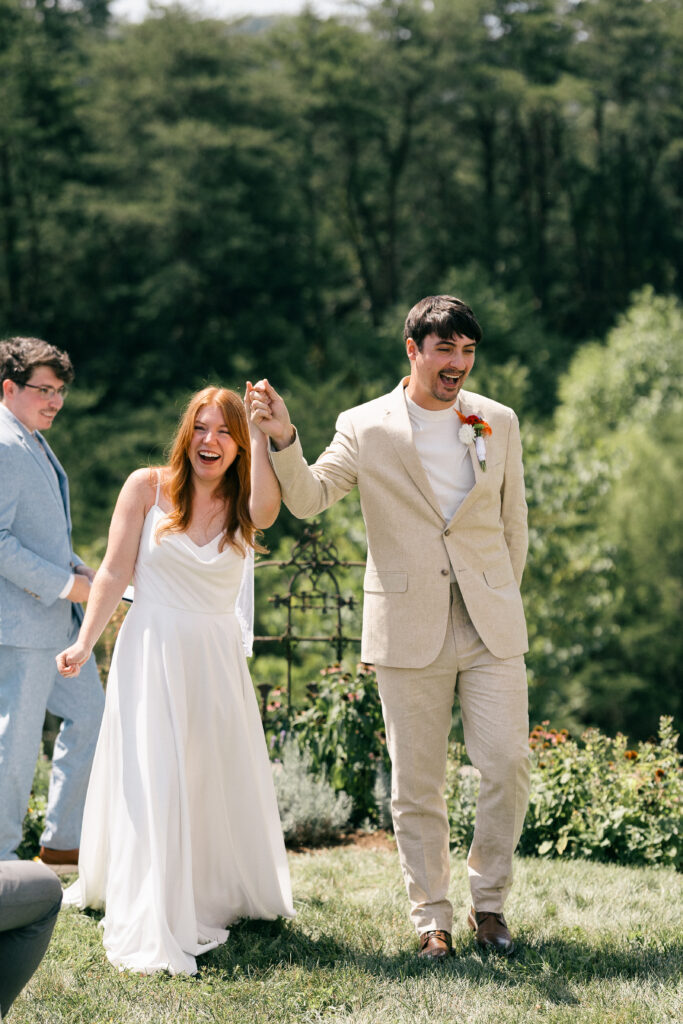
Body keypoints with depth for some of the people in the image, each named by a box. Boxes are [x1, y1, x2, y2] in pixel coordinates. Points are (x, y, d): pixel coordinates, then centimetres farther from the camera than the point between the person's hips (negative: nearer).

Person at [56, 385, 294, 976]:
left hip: (218, 661, 3)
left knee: (225, 780, 13)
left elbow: (267, 510, -23)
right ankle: (152, 933, -2)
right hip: (153, 654, -3)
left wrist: (262, 435, -22)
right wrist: (85, 643, -12)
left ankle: (217, 897, 35)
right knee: (153, 787, -5)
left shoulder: (244, 506, 3)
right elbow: (115, 573, -3)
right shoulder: (148, 488, -2)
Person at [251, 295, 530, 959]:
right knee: (415, 782, 3)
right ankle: (431, 918, 15)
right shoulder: (364, 428, 0)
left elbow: (513, 522, 14)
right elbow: (308, 498, -8)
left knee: (508, 766, -3)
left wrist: (500, 599, 14)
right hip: (409, 630, -2)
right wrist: (283, 440, -24)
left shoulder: (498, 423, 7)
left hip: (491, 627, 2)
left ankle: (489, 902, 16)